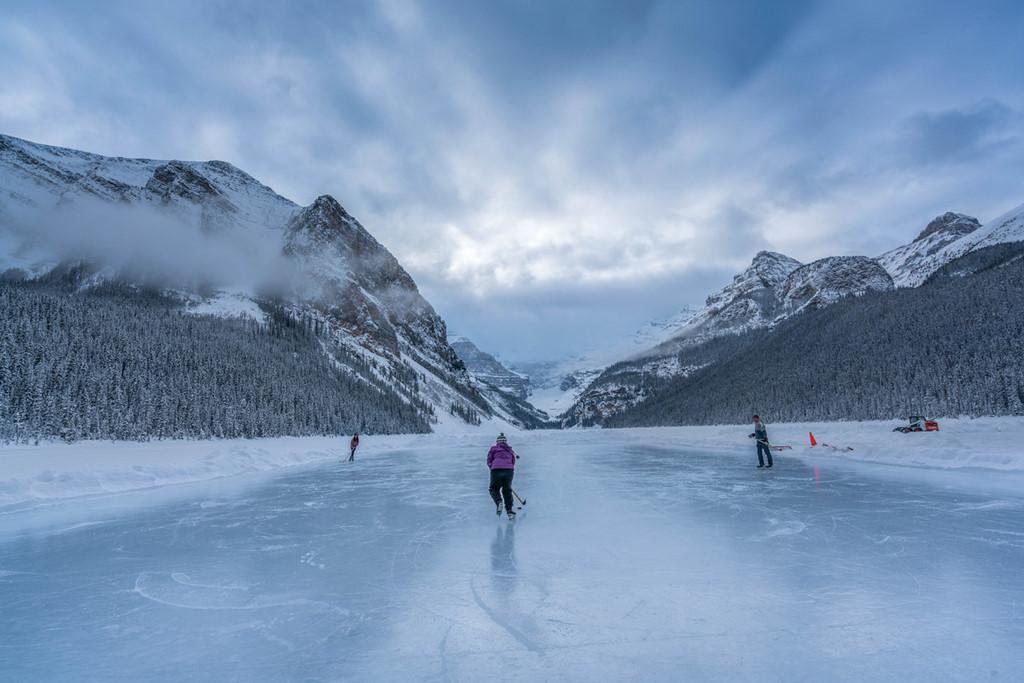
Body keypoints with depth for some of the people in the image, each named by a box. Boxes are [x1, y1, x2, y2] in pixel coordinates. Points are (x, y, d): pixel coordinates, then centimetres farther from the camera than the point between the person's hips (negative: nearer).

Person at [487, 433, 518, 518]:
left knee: (494, 489, 16)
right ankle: (509, 510, 7)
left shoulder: (493, 449, 17)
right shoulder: (510, 450, 26)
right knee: (507, 490, 17)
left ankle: (498, 502, -13)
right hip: (509, 470, 2)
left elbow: (489, 461, 10)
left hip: (496, 469, -2)